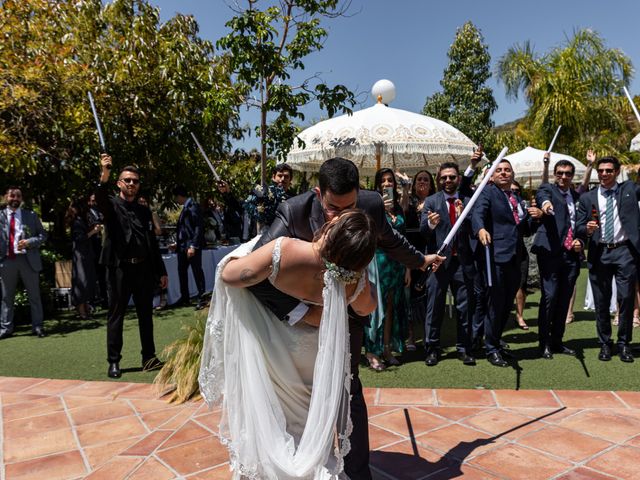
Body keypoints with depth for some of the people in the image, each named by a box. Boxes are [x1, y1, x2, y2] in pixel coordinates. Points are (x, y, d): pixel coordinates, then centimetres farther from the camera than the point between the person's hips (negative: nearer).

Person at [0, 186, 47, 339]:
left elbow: (42, 235, 5)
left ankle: (37, 326, 14)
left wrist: (29, 242, -12)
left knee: (34, 295, 5)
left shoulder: (31, 215, 5)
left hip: (27, 259, -1)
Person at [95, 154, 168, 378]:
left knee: (146, 315, 9)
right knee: (116, 315, 3)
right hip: (120, 268, -4)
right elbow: (100, 198, -22)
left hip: (144, 269, 4)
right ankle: (113, 362, 11)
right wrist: (104, 175, -40)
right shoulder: (112, 205, 3)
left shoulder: (144, 211, 16)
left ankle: (149, 358, 18)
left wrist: (161, 271, 13)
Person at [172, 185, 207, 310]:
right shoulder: (185, 207, 15)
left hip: (192, 245, -9)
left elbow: (199, 227, -18)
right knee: (182, 271, 14)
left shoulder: (193, 206, -11)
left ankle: (202, 299, 5)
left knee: (197, 271, -3)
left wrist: (193, 246, -21)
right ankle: (185, 297, 25)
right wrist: (178, 243, 19)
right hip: (183, 246, 9)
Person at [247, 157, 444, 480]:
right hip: (304, 307, 0)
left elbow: (390, 240, 6)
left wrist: (420, 260, 23)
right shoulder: (293, 212, -30)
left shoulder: (371, 205, -19)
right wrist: (304, 313, -42)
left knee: (346, 387, -2)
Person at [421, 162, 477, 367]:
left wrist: (462, 215, -21)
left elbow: (474, 230, -5)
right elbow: (422, 231, -6)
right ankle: (432, 349, 14)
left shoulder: (468, 201, 6)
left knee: (465, 307, 8)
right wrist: (430, 223, -28)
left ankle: (464, 349, 21)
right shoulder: (431, 202, 5)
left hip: (463, 261, 1)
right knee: (434, 307, 4)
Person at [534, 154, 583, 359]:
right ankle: (544, 343, 1)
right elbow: (541, 195, -22)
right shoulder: (548, 189, 4)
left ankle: (557, 341, 20)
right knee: (549, 297, -9)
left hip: (572, 254, 6)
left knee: (564, 299, 9)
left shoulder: (578, 197, 19)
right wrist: (545, 202, -46)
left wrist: (581, 242, 6)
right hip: (551, 252, -5)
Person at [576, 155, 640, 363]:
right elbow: (578, 229, 7)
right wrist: (587, 229, -14)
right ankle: (604, 344, 21)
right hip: (599, 254, 1)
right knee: (601, 301, 7)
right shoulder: (587, 198, 9)